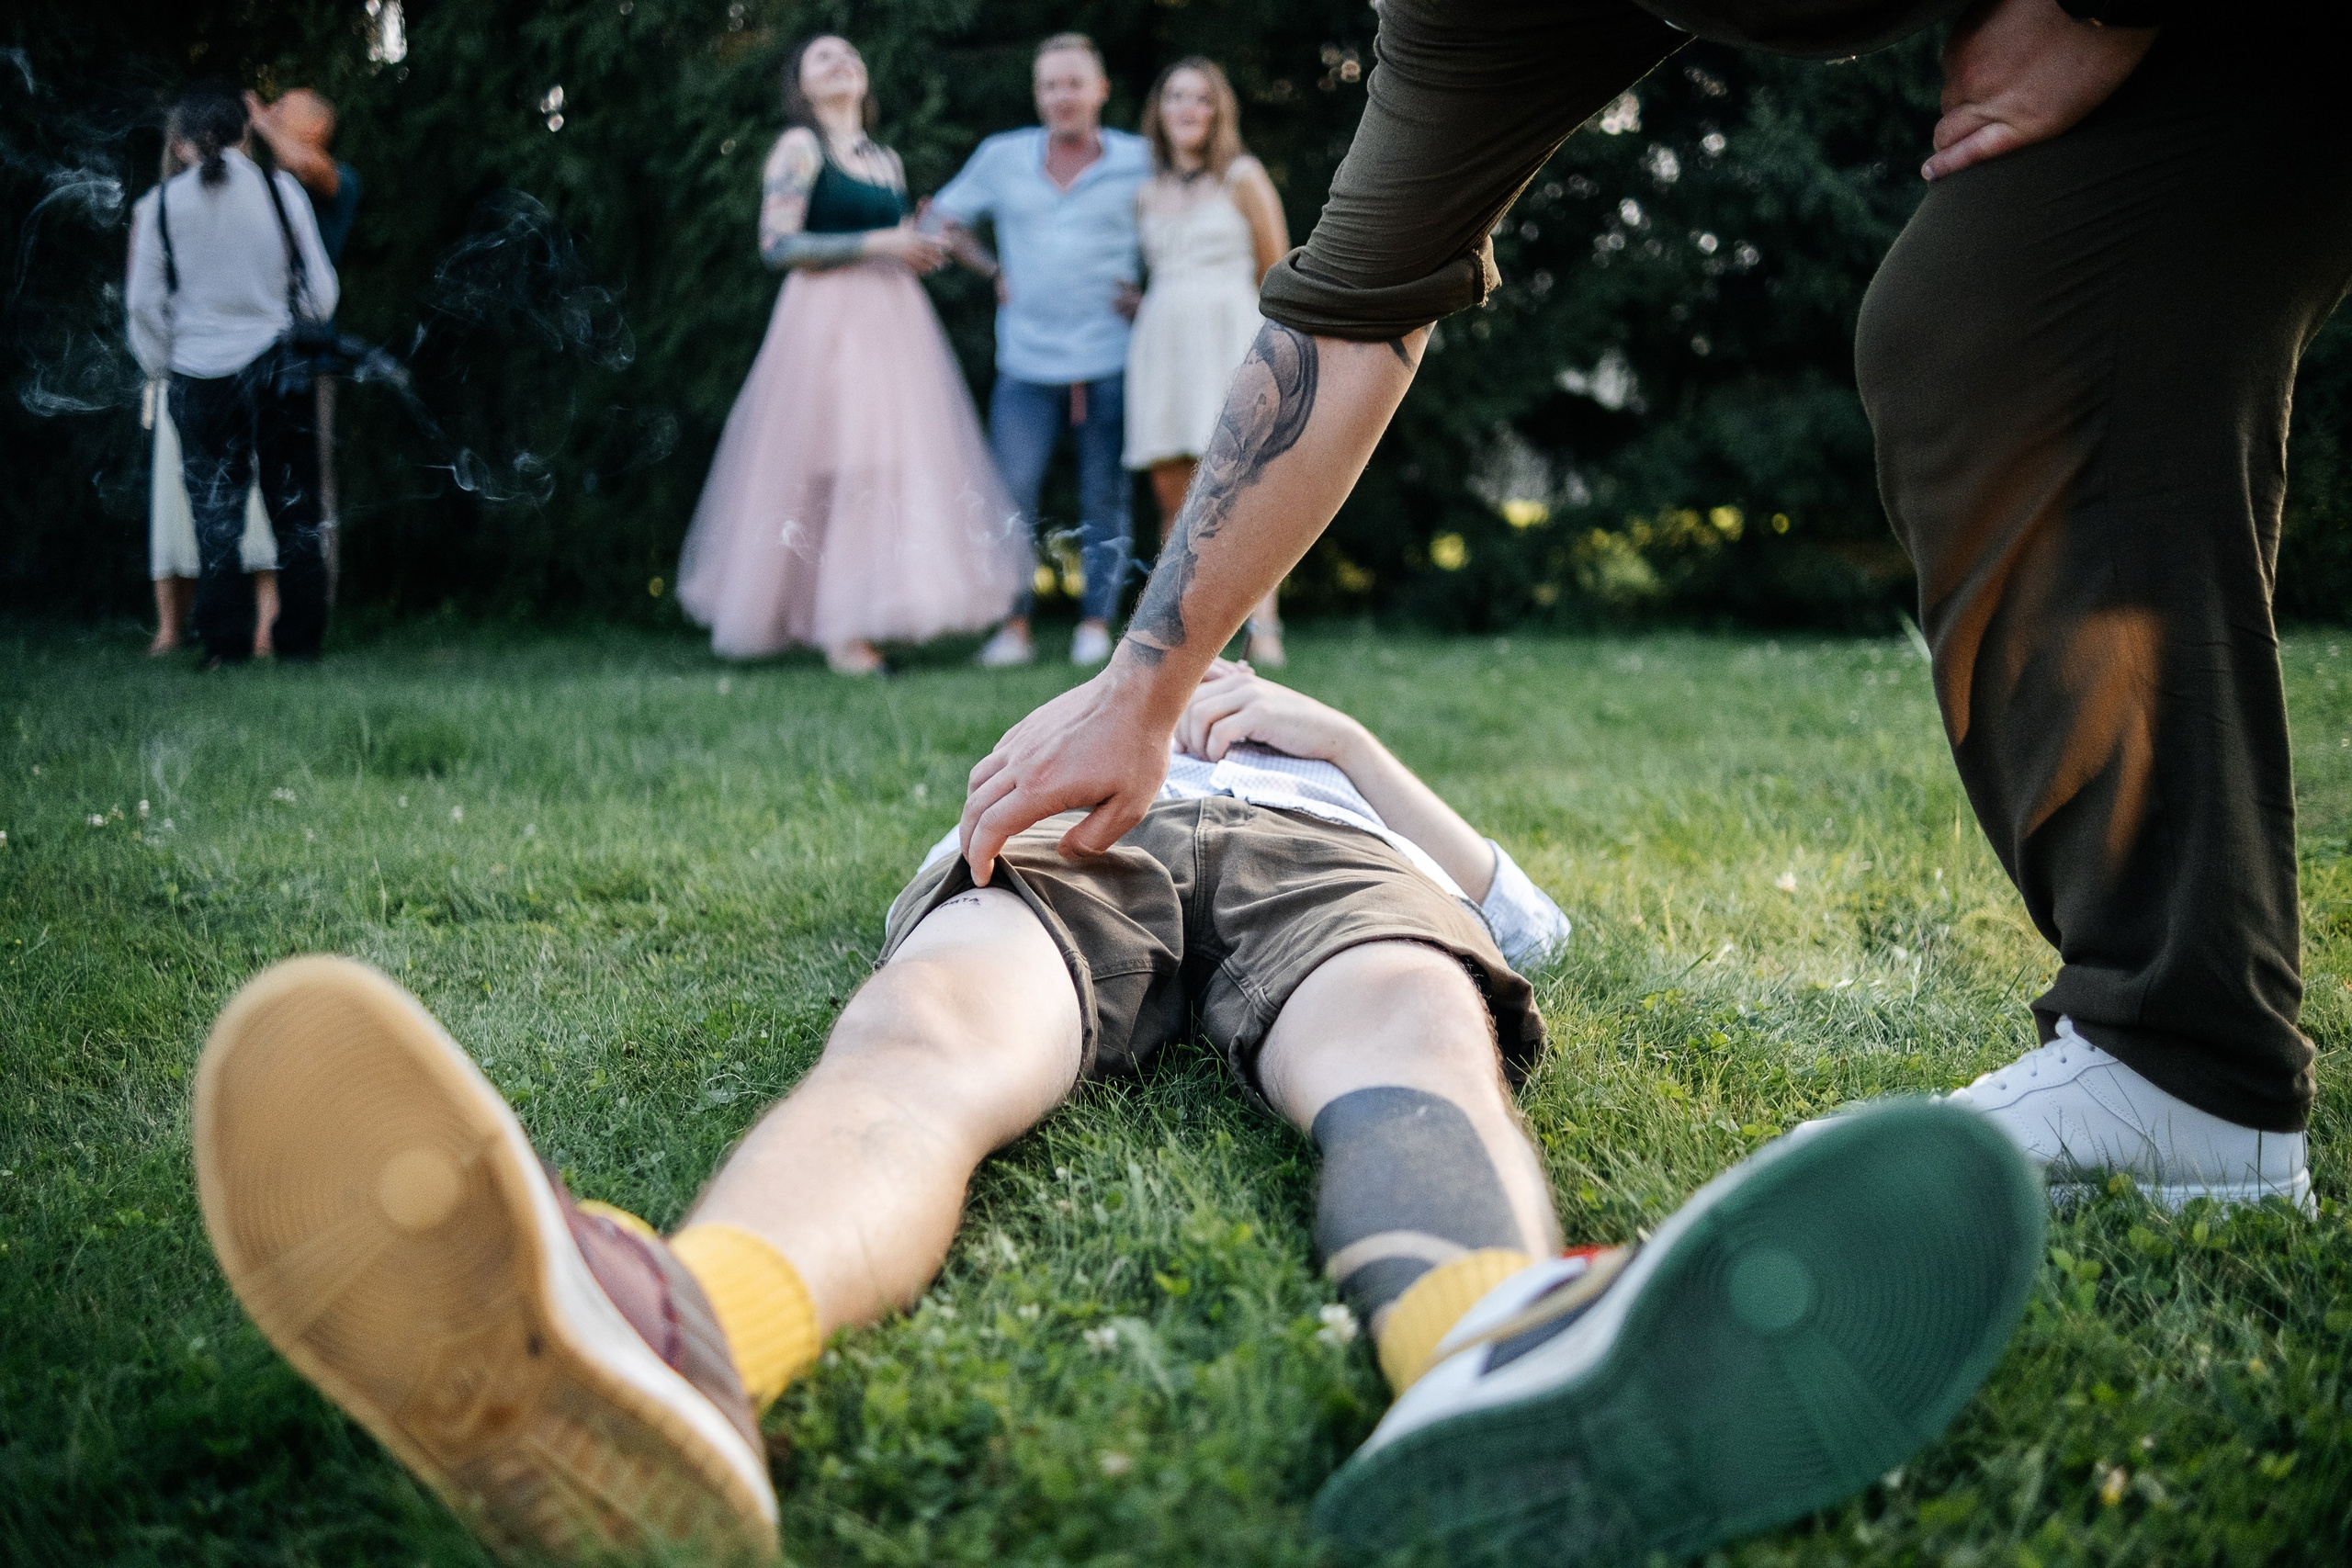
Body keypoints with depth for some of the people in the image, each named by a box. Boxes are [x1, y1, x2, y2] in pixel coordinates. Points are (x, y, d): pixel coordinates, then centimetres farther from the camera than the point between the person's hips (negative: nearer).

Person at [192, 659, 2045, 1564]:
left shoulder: (1327, 775, 46)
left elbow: (1530, 924, 26)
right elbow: (913, 908, 27)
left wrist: (1345, 743, 17)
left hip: (1315, 863, 0)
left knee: (1414, 1033, -39)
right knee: (925, 1029, -37)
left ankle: (1491, 1359, -76)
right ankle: (683, 1349, -73)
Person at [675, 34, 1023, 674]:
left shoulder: (887, 160, 20)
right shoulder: (800, 148, 0)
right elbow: (778, 244, -10)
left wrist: (923, 248, 5)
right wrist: (878, 243, -14)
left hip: (896, 320, 7)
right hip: (829, 316, -7)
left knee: (899, 463, 1)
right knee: (839, 469, -12)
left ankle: (866, 619, 6)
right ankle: (840, 631, -10)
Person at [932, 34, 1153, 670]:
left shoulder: (1140, 162, 2)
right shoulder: (1000, 157, 6)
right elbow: (943, 219, 18)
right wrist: (993, 272, 9)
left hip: (1111, 359, -1)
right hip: (1027, 360, 1)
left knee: (1104, 500, 2)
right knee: (1010, 493, -6)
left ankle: (1097, 626, 10)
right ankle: (1013, 628, 1)